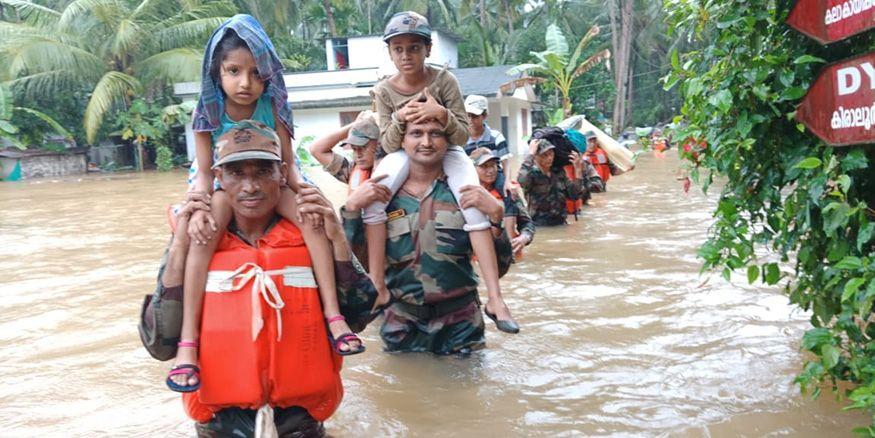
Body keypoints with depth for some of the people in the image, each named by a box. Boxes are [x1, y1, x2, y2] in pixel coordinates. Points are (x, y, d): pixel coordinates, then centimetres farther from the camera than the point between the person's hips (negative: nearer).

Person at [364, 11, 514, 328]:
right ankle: (377, 286, -19)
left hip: (446, 151, -1)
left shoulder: (444, 80, -15)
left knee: (475, 205, -25)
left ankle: (495, 297, -23)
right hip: (404, 152, 1)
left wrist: (442, 114, -35)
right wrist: (399, 119, -30)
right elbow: (388, 145, -9)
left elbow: (462, 136, -14)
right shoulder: (384, 91, -10)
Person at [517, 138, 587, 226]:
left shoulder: (559, 173, 9)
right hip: (539, 225, -5)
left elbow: (575, 195, 4)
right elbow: (522, 181, -33)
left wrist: (578, 170, -2)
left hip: (560, 224, 5)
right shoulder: (531, 173, -7)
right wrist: (530, 154, -24)